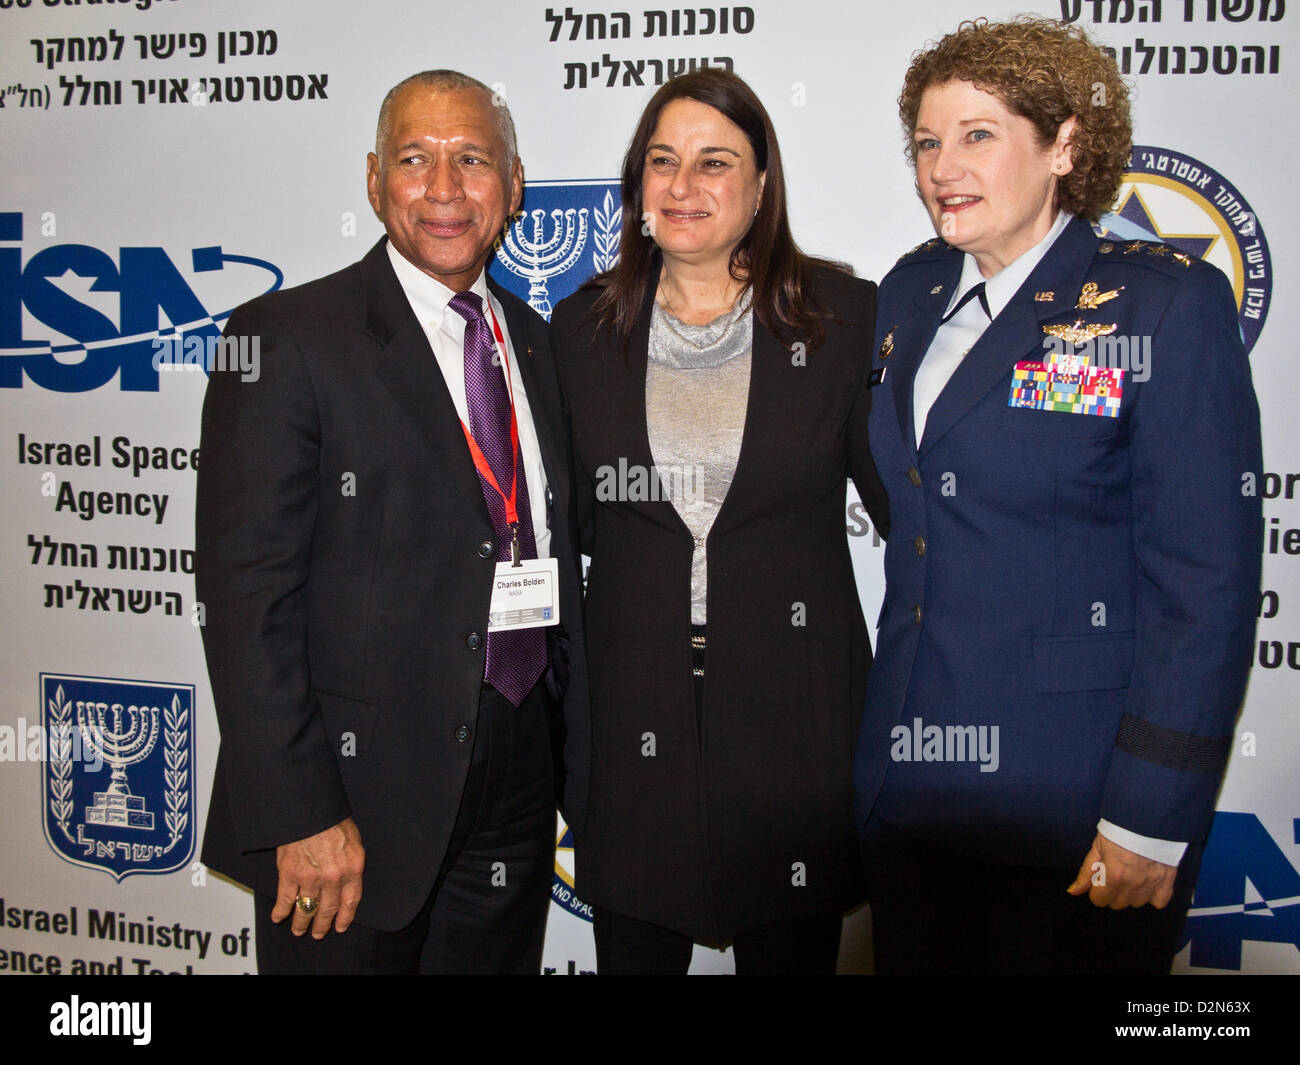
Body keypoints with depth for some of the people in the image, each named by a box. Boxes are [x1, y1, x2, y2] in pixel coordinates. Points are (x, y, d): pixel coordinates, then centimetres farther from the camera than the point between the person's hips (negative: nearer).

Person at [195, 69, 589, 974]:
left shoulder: (536, 345, 10)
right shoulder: (287, 338, -9)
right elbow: (246, 592, -14)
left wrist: (575, 761, 12)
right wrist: (300, 815, -18)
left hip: (516, 787, 6)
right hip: (359, 792, -5)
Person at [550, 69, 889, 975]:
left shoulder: (843, 316, -3)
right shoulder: (583, 330, 3)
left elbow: (904, 497, 0)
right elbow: (566, 521, 9)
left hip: (793, 715, -1)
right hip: (633, 717, 2)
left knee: (793, 951, 14)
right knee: (634, 948, 15)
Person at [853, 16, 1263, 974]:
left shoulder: (1167, 303, -10)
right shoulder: (911, 293, 8)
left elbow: (1205, 581, -14)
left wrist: (1151, 821, -16)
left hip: (1071, 801, -5)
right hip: (908, 781, 6)